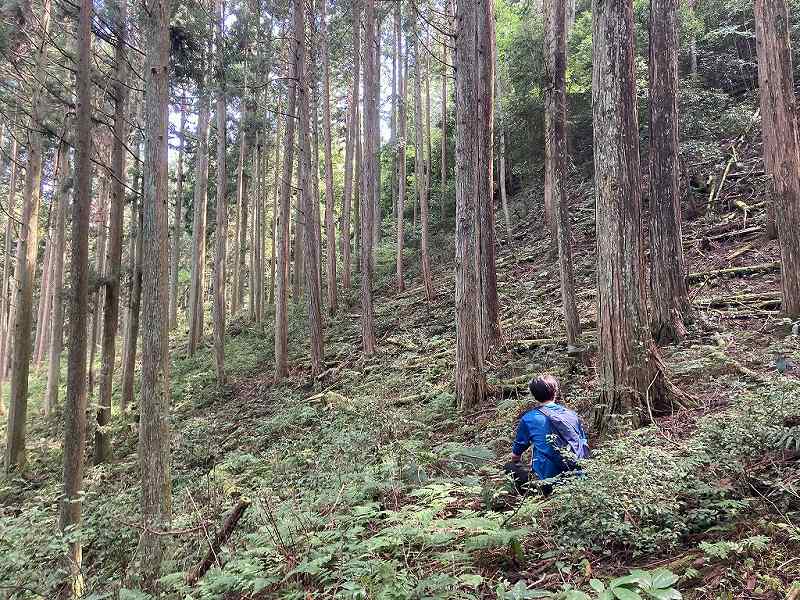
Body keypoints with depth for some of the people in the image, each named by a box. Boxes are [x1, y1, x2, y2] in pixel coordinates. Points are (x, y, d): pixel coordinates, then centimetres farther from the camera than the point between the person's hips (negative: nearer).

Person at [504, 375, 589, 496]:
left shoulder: (528, 419, -1)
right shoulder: (572, 414, 9)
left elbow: (515, 455, 11)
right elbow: (585, 445, 19)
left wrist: (515, 464, 34)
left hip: (549, 482, -5)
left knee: (510, 467, 14)